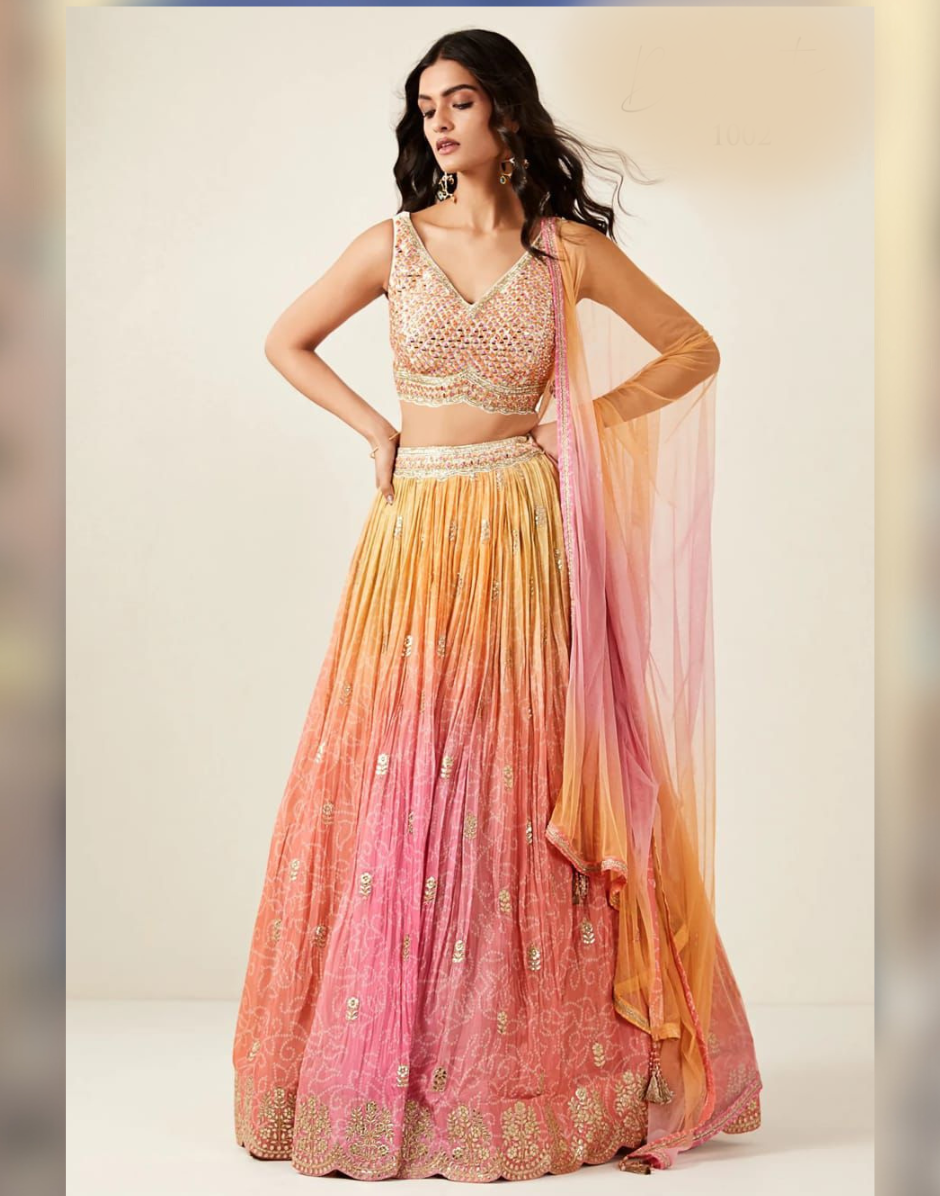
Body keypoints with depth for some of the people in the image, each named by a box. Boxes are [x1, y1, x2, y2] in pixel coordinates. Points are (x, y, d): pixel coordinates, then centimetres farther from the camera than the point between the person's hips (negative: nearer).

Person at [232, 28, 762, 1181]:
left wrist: (590, 419, -3)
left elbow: (695, 349, 9)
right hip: (417, 532, 1)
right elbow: (285, 341, 17)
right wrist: (374, 427, 5)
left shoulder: (569, 249, 4)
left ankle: (527, 1069, 13)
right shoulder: (393, 243, 7)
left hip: (526, 535, -1)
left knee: (521, 792, 1)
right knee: (395, 783, 0)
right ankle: (386, 1068, 13)